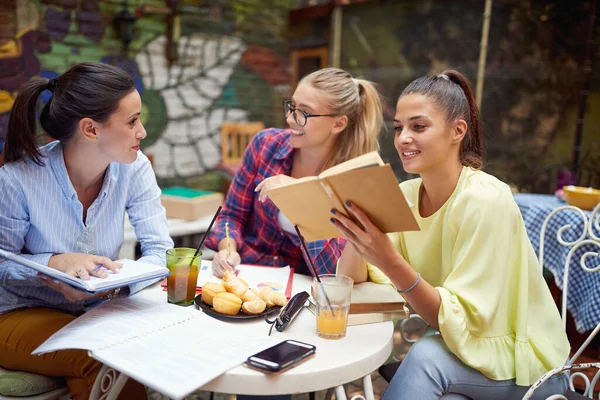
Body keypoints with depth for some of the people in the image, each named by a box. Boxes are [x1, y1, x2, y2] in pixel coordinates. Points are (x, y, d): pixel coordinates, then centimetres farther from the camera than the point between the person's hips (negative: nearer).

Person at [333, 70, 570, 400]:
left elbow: (462, 321, -24)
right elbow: (351, 279, -8)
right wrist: (356, 229, -27)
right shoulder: (405, 195, -5)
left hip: (522, 362, -4)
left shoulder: (485, 200, -23)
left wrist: (391, 263, -38)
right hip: (453, 346, 4)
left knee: (425, 355, -31)